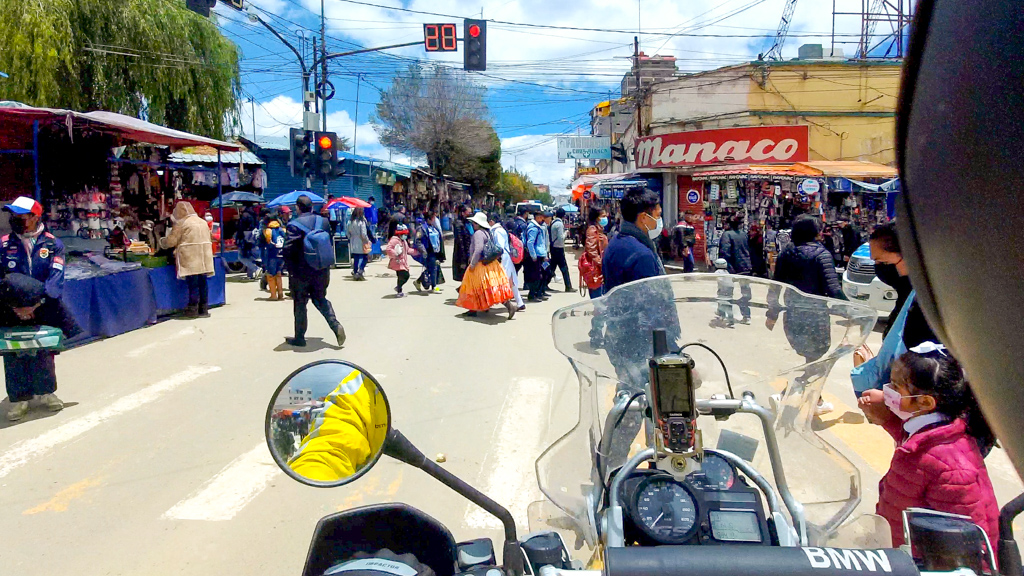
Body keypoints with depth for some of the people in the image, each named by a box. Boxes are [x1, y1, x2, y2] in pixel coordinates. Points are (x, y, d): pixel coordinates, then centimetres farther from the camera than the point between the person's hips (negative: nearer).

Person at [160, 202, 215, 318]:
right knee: (203, 283, 9)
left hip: (190, 259, -6)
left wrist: (162, 242, 16)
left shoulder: (181, 223, -5)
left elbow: (171, 241, -5)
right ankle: (204, 309, 12)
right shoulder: (203, 222, 16)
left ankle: (193, 309, 3)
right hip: (204, 259, 6)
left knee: (193, 283, -2)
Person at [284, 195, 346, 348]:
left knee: (299, 304, 9)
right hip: (321, 272, 5)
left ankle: (299, 338, 18)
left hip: (301, 273, -5)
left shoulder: (294, 225, -14)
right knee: (320, 299, 21)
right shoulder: (323, 222, 3)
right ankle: (335, 325, 2)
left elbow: (288, 251, -18)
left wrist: (291, 270, -7)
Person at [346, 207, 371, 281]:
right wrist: (367, 240, -3)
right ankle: (360, 271, -7)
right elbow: (363, 234, -15)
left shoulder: (350, 221, 2)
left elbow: (347, 231, 7)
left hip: (353, 242, 6)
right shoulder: (361, 221, -15)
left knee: (355, 258, 12)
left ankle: (355, 272, 14)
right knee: (364, 257, 6)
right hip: (361, 242, -5)